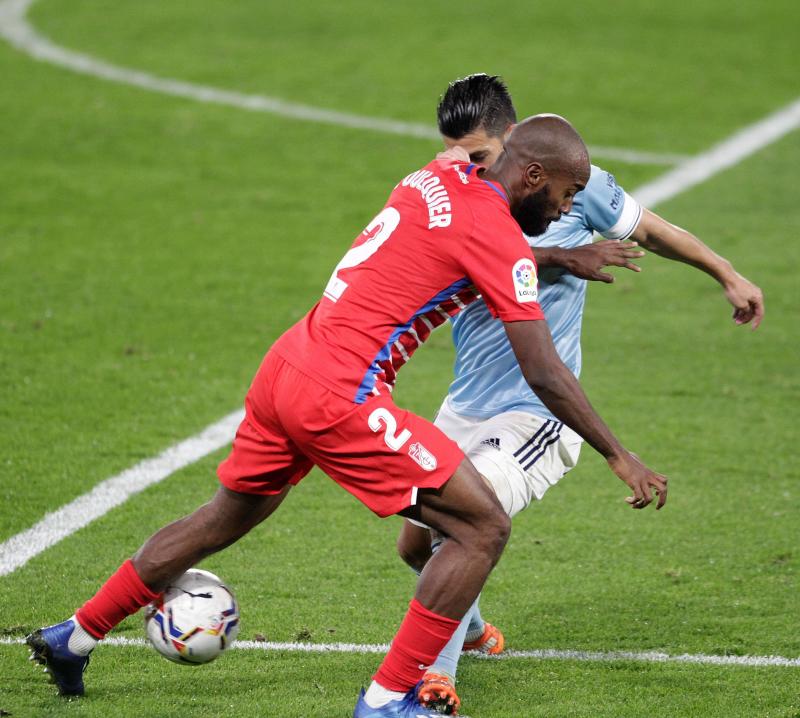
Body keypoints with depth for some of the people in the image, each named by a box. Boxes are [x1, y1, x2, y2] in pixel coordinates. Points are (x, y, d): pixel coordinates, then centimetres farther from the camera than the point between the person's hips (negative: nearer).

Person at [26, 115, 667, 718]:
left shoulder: (440, 178, 11)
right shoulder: (496, 234, -12)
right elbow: (544, 375, -12)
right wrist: (619, 456, -5)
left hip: (285, 368, 9)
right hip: (338, 400, -9)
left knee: (226, 518, 29)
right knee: (484, 529, -4)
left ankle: (74, 637, 38)